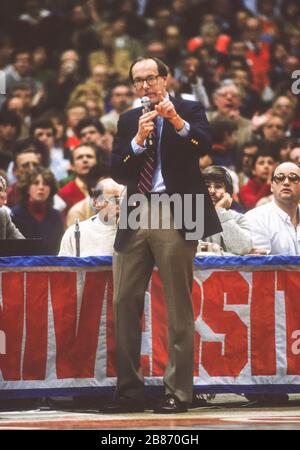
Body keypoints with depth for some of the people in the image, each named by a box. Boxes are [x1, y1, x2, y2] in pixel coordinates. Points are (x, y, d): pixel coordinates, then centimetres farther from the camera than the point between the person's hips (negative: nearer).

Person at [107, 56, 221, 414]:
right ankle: (129, 391, 7)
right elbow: (118, 173, 6)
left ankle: (178, 392, 0)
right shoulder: (128, 121, 16)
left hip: (174, 217, -4)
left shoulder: (190, 111, 5)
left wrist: (178, 122, -30)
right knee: (124, 303, 1)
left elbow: (204, 145, -14)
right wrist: (138, 140, -9)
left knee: (178, 307, -4)